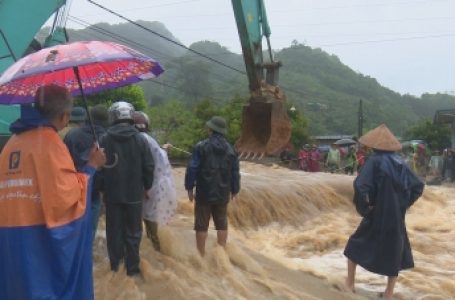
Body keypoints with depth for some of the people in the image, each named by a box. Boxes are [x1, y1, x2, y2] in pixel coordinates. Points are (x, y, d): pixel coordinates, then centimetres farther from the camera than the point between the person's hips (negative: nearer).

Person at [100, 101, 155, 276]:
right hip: (134, 194, -1)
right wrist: (147, 186, 11)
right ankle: (132, 267, 8)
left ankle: (115, 264, 20)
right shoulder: (140, 139, -6)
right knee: (133, 232, 7)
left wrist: (102, 188, 11)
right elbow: (149, 167, -4)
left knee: (114, 230, 13)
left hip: (112, 193, 1)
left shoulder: (105, 140, -5)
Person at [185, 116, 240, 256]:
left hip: (204, 193, -3)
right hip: (223, 194, 4)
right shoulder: (230, 149, 5)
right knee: (221, 223, 14)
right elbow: (235, 173, 8)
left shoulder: (201, 147, -8)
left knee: (201, 225, 4)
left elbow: (192, 169, -11)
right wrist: (234, 191, 17)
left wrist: (189, 187, -3)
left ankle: (201, 255, 8)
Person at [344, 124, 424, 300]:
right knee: (394, 250, 19)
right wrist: (403, 204, 10)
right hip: (397, 216, 5)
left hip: (378, 215, -4)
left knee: (356, 245, 16)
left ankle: (350, 283, 24)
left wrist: (363, 207, -13)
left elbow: (361, 186, -27)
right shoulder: (399, 162, 4)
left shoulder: (375, 161, -14)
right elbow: (418, 187, 9)